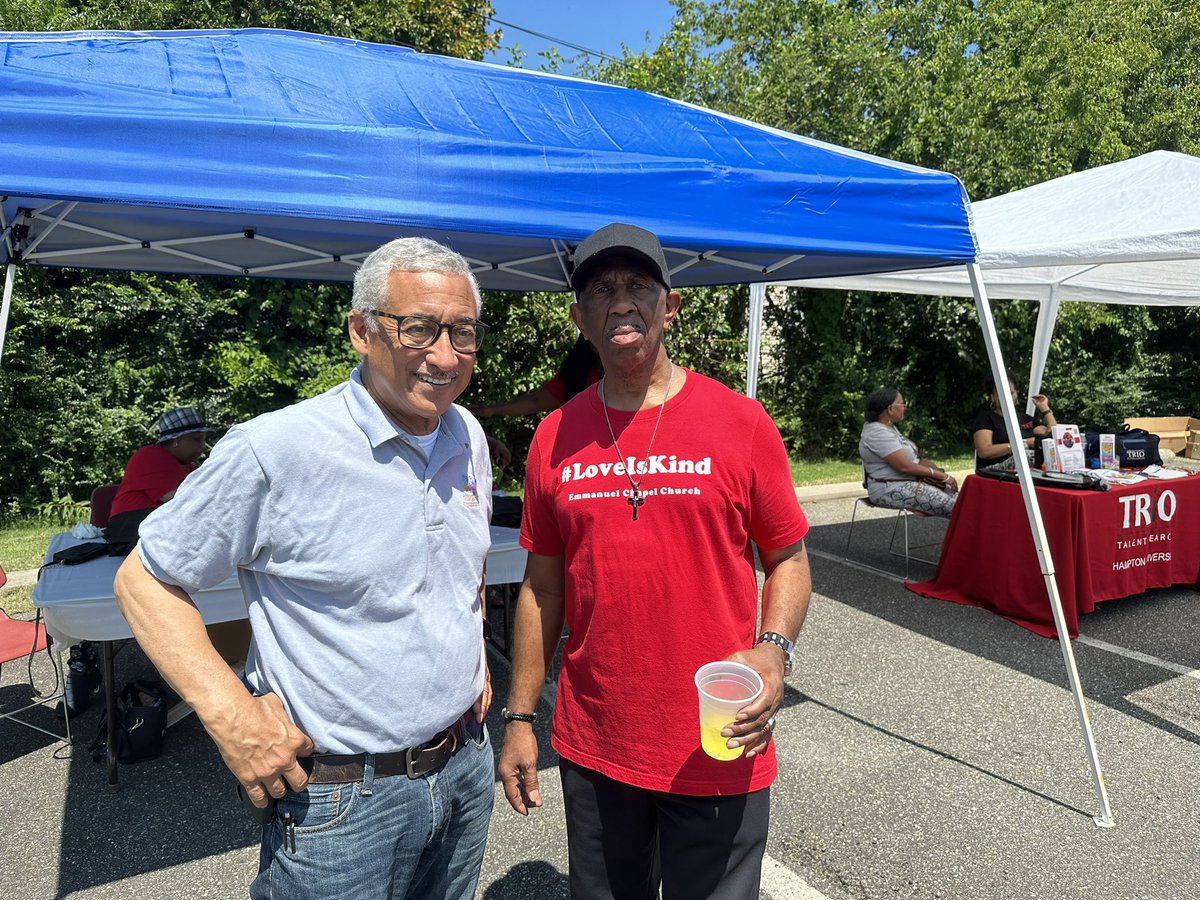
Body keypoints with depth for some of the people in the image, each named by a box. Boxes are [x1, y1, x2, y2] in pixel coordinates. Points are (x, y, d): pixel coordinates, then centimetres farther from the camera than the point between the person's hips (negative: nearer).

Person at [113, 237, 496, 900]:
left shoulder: (468, 436, 0)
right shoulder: (275, 451, -20)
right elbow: (146, 579, -10)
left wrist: (474, 658, 10)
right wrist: (229, 714, -19)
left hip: (466, 767, 6)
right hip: (340, 797, -6)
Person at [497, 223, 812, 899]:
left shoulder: (741, 423, -8)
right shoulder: (555, 438, 0)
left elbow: (788, 560, 1)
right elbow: (542, 587, 6)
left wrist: (773, 652, -18)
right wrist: (520, 719, 7)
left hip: (716, 750, -2)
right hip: (592, 748, 3)